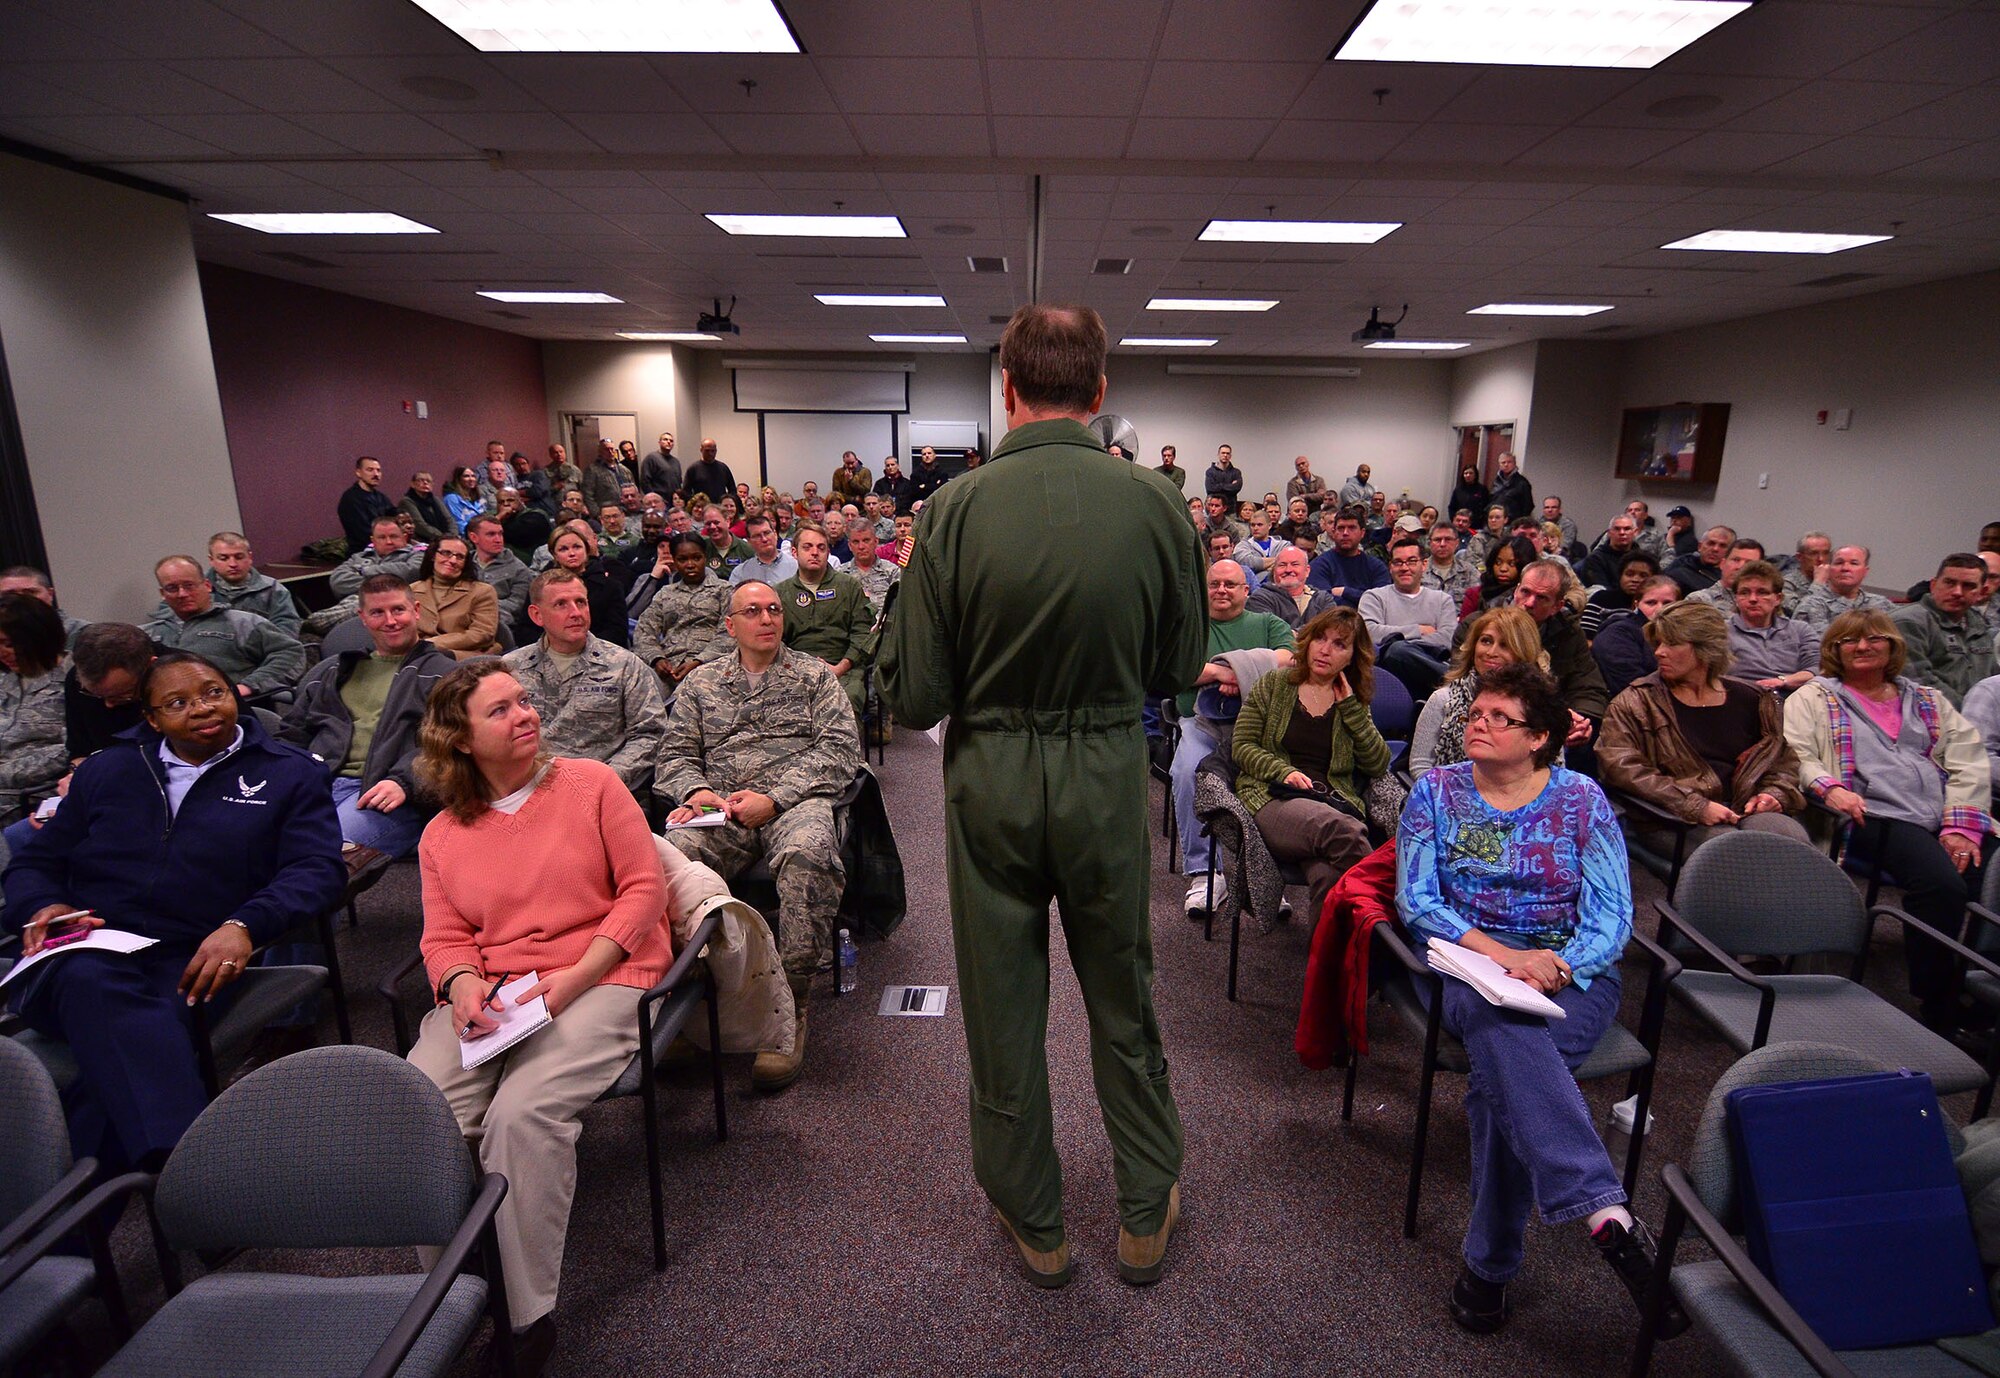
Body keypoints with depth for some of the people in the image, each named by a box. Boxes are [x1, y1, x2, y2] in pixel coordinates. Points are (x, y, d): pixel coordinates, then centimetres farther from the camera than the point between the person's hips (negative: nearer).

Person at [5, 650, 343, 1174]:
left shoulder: (288, 774, 13)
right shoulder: (106, 770, 23)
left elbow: (317, 869, 1)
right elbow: (34, 864, 25)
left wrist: (245, 924, -18)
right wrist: (41, 906, 0)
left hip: (191, 966, -1)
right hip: (82, 956, 1)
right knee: (92, 983, -36)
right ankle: (182, 1167, -50)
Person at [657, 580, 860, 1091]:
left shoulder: (814, 675, 17)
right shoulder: (701, 681, 24)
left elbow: (842, 747, 3)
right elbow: (673, 755, 19)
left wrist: (773, 797, -9)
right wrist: (696, 791, -6)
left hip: (796, 800, -2)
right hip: (720, 808, 2)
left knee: (806, 854, -38)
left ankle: (791, 1005, -25)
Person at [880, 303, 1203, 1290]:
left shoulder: (957, 510, -15)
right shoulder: (1155, 504, -9)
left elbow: (912, 698, -12)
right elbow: (1179, 669, 1)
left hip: (991, 781, -1)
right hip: (1108, 776, 2)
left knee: (1002, 1009, 17)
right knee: (1123, 1003, 21)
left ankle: (1034, 1225, 37)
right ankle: (1146, 1215, 39)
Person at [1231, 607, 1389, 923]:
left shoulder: (1354, 704, 22)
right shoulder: (1274, 685, 15)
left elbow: (1379, 765, 10)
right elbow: (1241, 745, 7)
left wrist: (1351, 708, 5)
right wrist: (1284, 772, -9)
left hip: (1335, 803, 2)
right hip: (1273, 799, -1)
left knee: (1328, 873, -35)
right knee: (1338, 827, -38)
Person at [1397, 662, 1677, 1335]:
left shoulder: (1581, 799, 5)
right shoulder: (1435, 791, 6)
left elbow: (1612, 915, 0)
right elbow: (1416, 900, -2)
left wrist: (1558, 965, -20)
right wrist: (1500, 953, -17)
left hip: (1571, 973, 0)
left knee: (1502, 1066, -31)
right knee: (1502, 1022, -37)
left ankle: (1489, 1264, -23)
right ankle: (1606, 1214, -43)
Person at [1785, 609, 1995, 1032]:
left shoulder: (1929, 700, 26)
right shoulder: (1815, 698, 16)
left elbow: (1969, 763, 15)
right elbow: (1795, 756, 2)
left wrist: (1962, 826, -2)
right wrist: (1829, 786, -20)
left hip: (1947, 819, 5)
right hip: (1876, 817, -4)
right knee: (1941, 883, -31)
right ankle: (1940, 1009, -18)